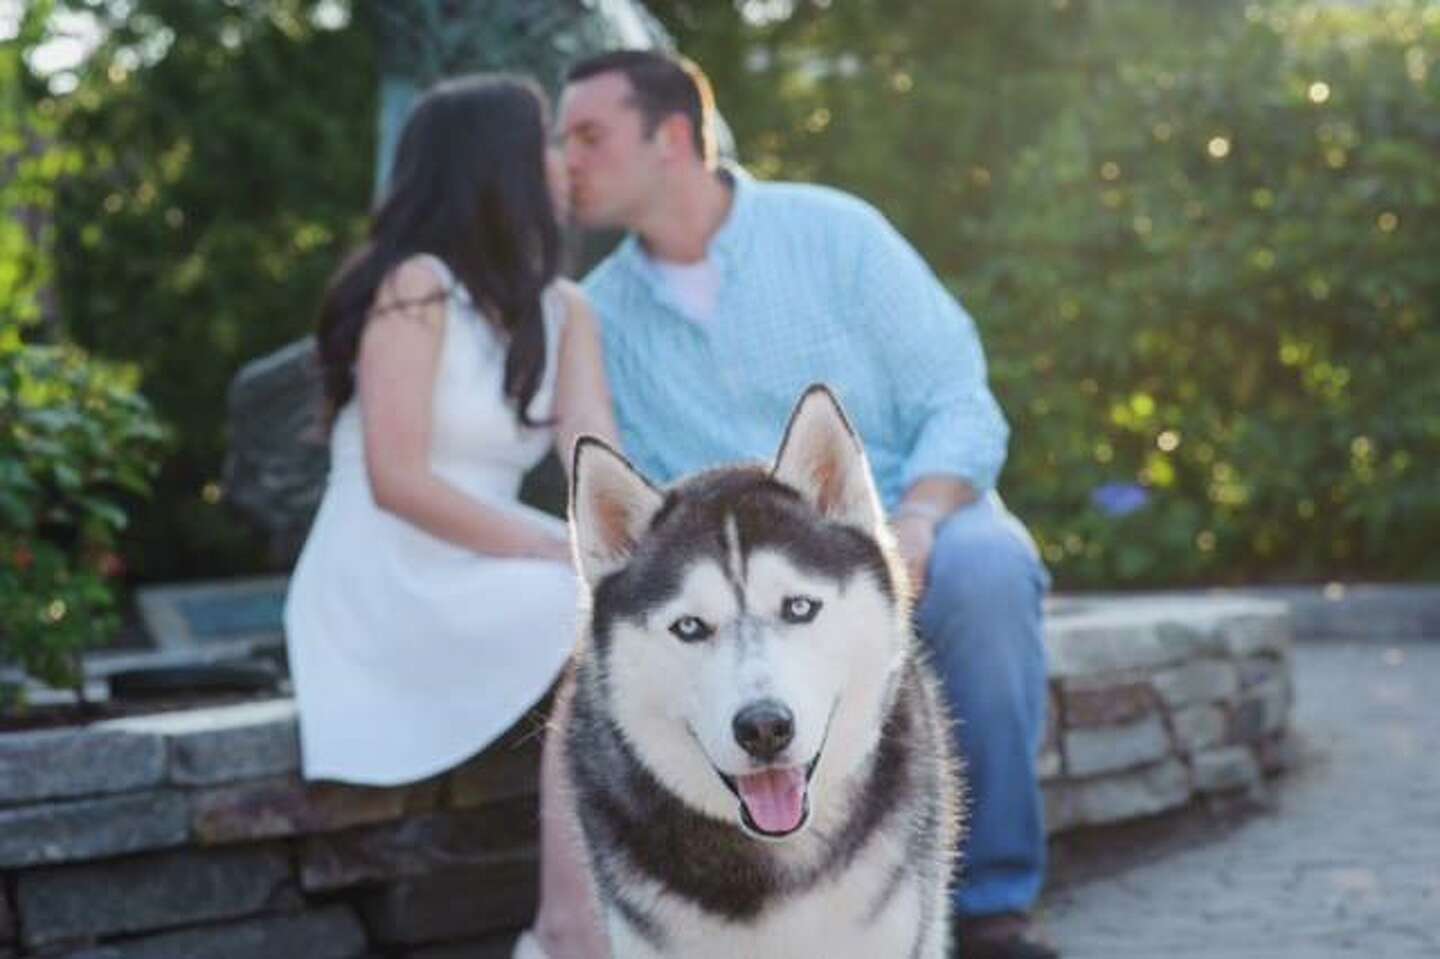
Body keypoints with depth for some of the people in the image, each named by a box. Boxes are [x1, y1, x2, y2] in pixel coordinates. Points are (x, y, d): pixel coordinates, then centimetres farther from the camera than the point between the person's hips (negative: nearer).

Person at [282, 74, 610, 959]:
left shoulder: (564, 310, 11)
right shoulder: (416, 286, -11)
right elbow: (398, 482, -18)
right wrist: (563, 554, -22)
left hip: (490, 584, 7)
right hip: (386, 586, -7)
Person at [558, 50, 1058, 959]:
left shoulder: (831, 231, -3)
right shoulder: (599, 314, 6)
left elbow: (961, 410, -6)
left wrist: (912, 528, -27)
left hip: (909, 542, -1)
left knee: (985, 568, -36)